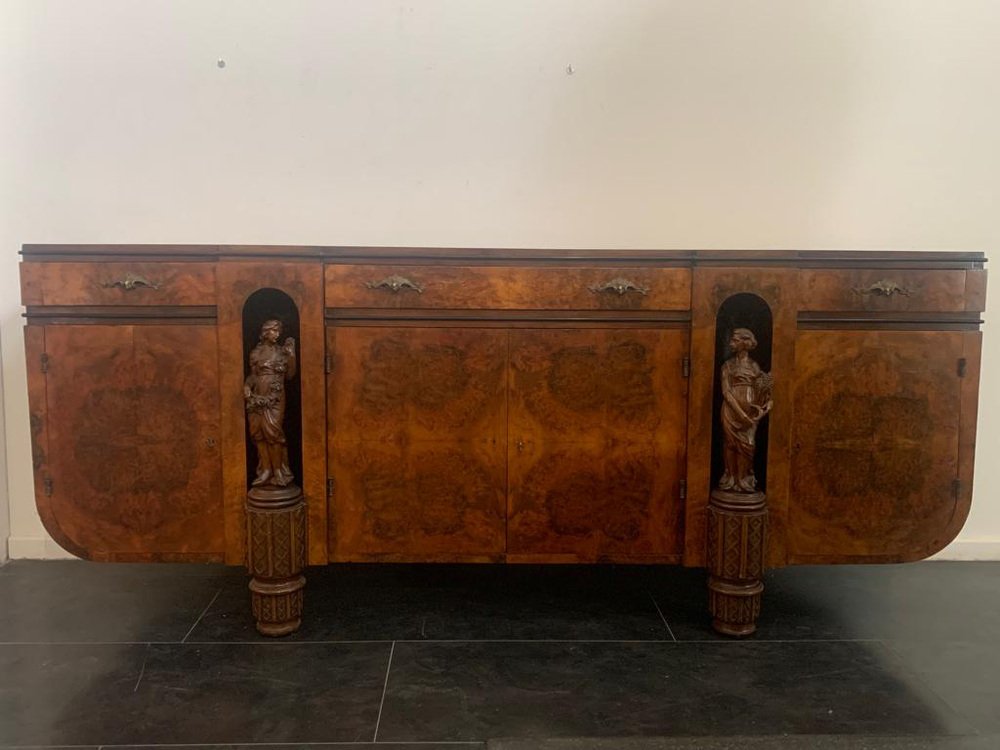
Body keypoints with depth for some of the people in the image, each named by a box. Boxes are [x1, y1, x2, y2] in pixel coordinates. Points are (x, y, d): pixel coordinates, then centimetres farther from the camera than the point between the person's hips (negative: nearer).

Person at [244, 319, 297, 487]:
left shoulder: (282, 351, 5)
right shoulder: (256, 352, 8)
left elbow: (289, 375, 2)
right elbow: (253, 374, 10)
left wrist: (291, 355, -5)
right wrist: (246, 386, -9)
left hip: (275, 398, -2)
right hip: (257, 397, 2)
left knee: (273, 432, -9)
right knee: (259, 433, 1)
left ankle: (279, 471, -1)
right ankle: (265, 471, 8)